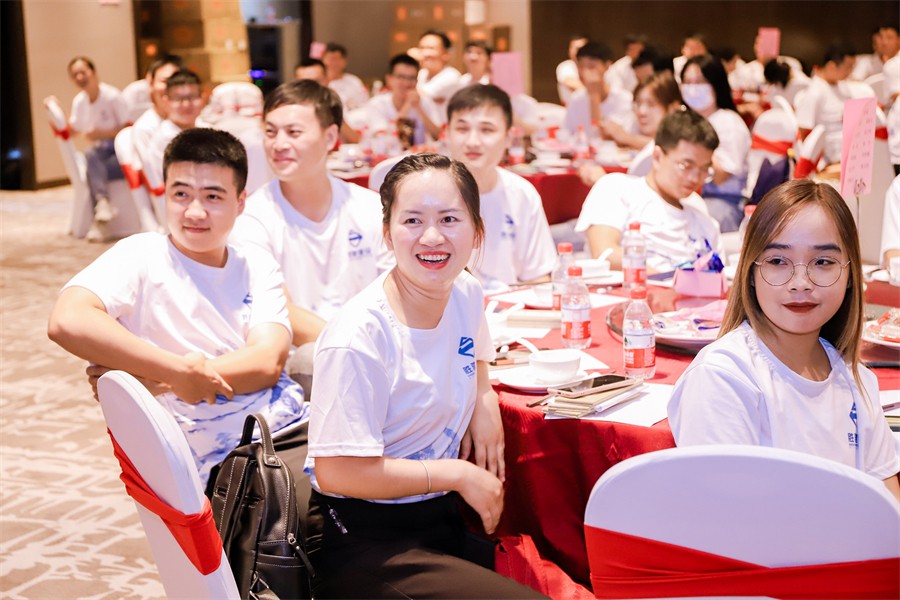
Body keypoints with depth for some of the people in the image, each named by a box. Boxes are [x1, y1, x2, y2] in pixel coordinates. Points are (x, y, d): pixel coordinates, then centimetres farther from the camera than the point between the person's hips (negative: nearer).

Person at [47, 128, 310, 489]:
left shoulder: (257, 268, 11)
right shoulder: (143, 255, -2)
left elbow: (267, 362, -6)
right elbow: (67, 322, -22)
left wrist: (157, 382, -17)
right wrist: (180, 374, -21)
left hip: (296, 425, 6)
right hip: (226, 457, -6)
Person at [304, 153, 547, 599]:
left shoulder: (466, 294, 2)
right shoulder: (358, 337, -21)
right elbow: (338, 471, -21)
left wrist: (485, 401, 5)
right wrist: (457, 474, -13)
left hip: (440, 519, 7)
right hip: (362, 542, -7)